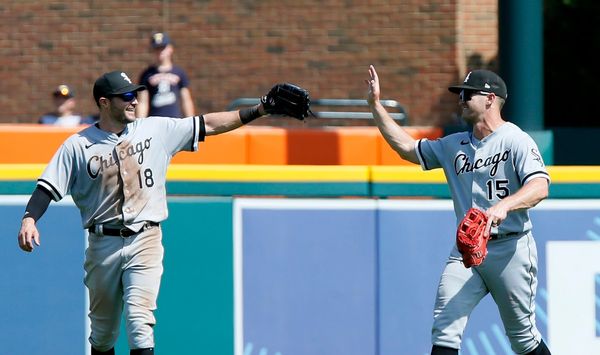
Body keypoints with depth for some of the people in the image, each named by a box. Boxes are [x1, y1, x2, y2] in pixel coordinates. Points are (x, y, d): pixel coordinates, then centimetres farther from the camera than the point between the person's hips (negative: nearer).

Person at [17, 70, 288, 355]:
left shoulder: (156, 130, 4)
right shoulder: (78, 145, -1)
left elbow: (208, 125, 5)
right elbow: (48, 187, -6)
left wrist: (260, 109, -1)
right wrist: (29, 219, -25)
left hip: (145, 240, 0)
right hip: (103, 244, 0)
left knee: (139, 321, -14)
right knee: (103, 326, 11)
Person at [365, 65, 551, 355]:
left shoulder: (516, 140, -7)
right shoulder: (454, 145, 14)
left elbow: (540, 187, -21)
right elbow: (406, 147, 20)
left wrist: (503, 206, -39)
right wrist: (375, 105, 14)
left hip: (510, 249, -5)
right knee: (444, 330, -11)